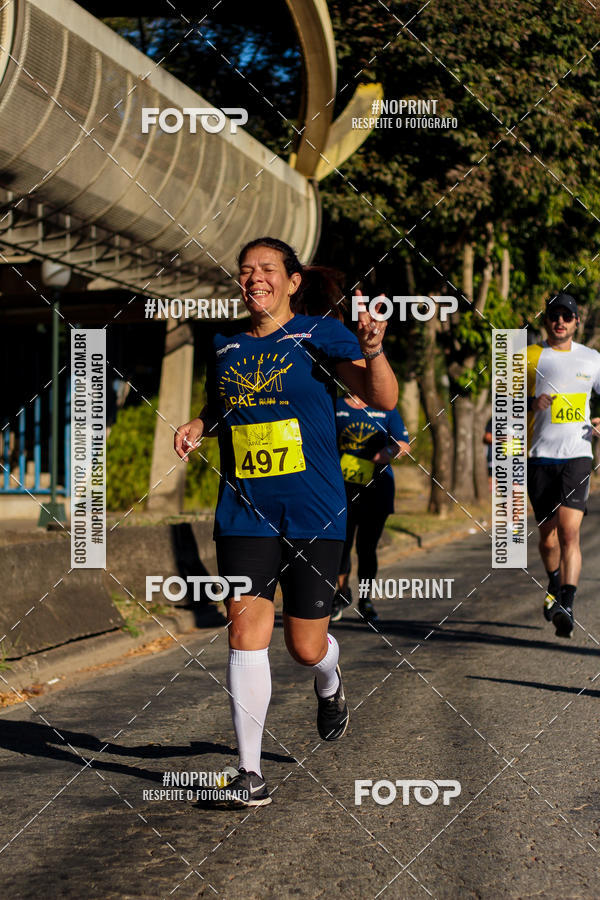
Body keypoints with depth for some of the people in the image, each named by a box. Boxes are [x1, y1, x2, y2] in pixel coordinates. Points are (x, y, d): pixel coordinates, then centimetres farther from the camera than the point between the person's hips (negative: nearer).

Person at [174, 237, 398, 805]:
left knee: (306, 647, 4)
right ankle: (249, 772, -3)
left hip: (314, 514, -3)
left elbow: (382, 400, -11)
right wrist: (198, 426, 6)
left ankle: (329, 687, 43)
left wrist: (372, 352, -30)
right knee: (246, 634, -9)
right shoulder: (226, 347, 10)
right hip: (244, 513, 3)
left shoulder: (319, 333, -3)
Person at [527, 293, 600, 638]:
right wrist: (531, 403, -14)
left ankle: (566, 607, -24)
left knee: (569, 531, -16)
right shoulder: (529, 356, 5)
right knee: (547, 534, 8)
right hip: (540, 456, 1)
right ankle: (556, 586, 37)